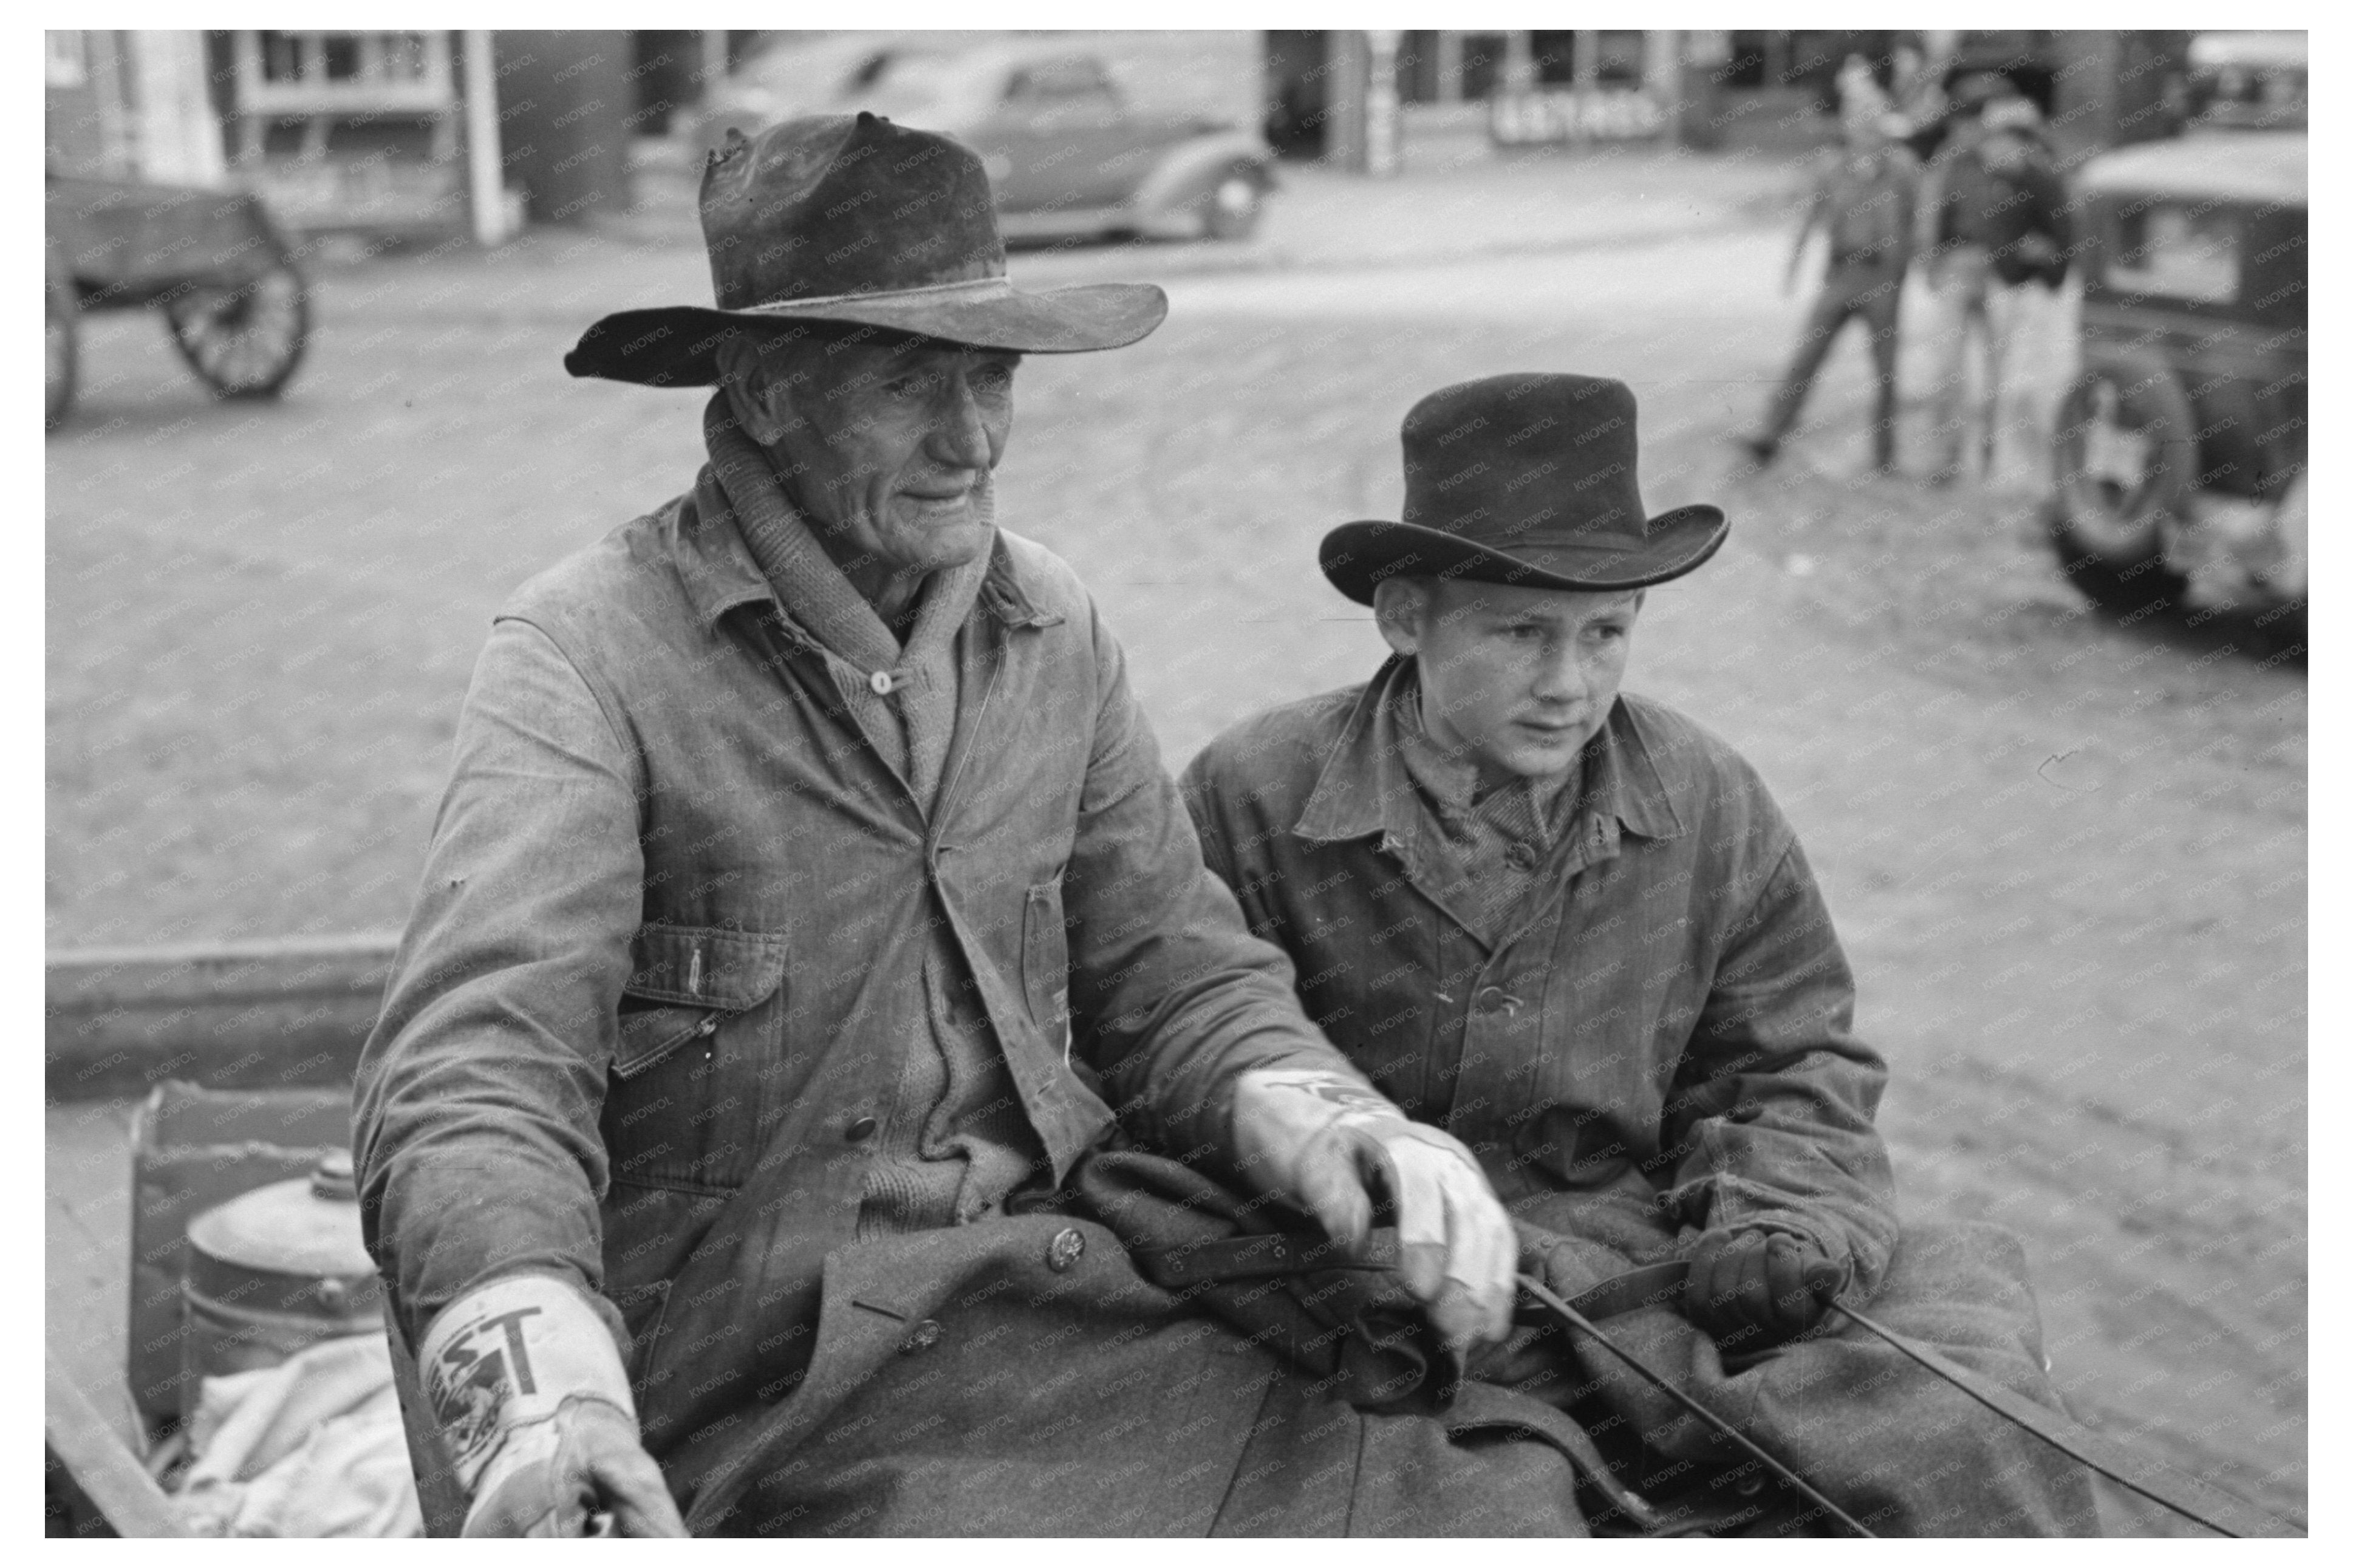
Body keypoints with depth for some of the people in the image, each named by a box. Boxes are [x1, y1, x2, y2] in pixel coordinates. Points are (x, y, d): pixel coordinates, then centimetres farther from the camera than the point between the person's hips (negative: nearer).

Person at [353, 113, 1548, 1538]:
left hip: (1084, 1298, 5)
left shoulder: (1056, 634, 11)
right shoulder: (587, 653, -8)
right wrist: (541, 1395, -39)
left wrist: (1325, 1122, -9)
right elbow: (473, 1073, -19)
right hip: (781, 1374, -5)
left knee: (1515, 1485, -17)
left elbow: (1174, 972, 14)